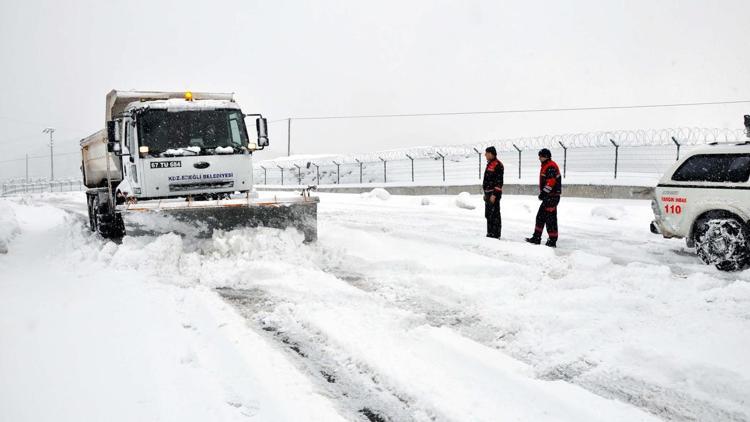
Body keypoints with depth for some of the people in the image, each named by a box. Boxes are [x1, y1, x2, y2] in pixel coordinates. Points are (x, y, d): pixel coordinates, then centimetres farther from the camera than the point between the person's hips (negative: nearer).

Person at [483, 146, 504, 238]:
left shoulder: (498, 165, -13)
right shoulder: (489, 164, 18)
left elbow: (499, 181, -19)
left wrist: (494, 194, -22)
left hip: (494, 194, -10)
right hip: (488, 193, 10)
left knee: (494, 215, -9)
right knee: (488, 215, 14)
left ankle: (495, 235, -6)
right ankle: (490, 233, 22)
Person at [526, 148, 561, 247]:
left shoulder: (551, 166, -15)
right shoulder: (545, 166, 19)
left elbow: (551, 182, -24)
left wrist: (544, 192, -24)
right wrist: (543, 193, 26)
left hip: (552, 197, -11)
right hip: (548, 197, 11)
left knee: (550, 218, -8)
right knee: (540, 217, 13)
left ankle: (552, 241, -3)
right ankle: (536, 238, 19)